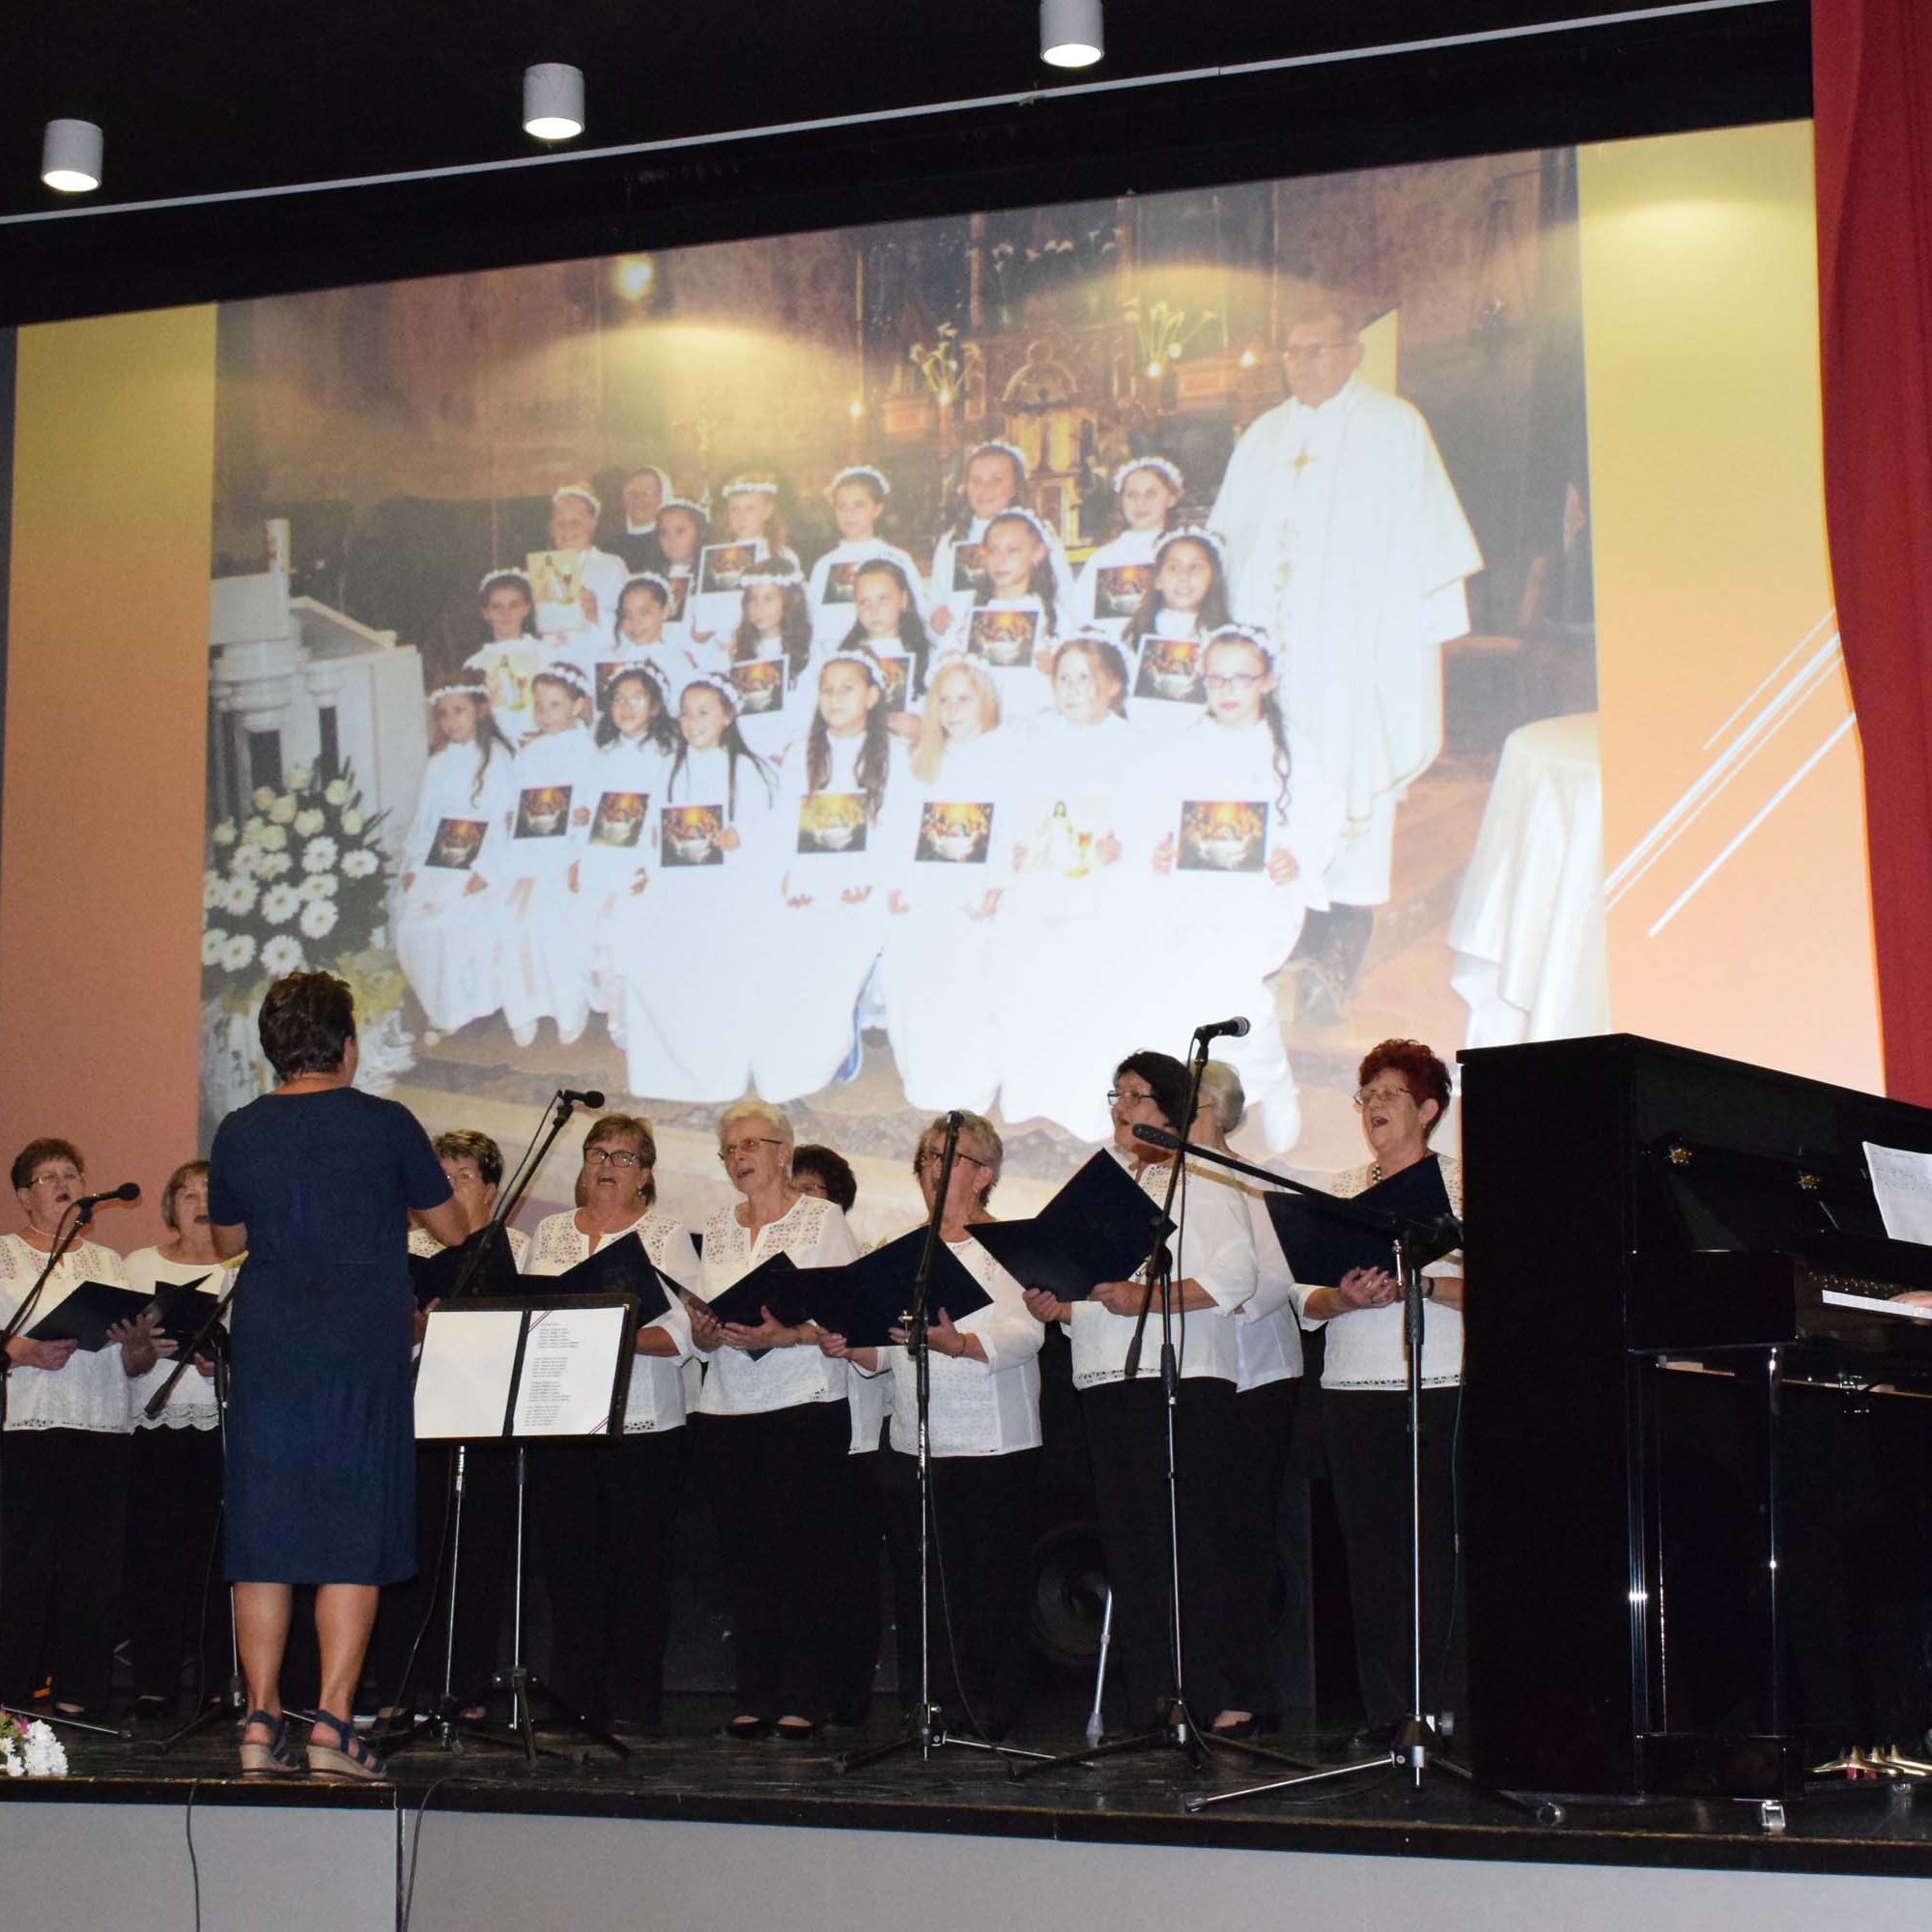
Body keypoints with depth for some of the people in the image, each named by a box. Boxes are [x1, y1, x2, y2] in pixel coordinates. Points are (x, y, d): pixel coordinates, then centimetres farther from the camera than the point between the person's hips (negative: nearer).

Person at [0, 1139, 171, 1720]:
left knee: (94, 1564, -2)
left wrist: (139, 1345, -4)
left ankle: (78, 1698, 2)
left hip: (103, 1431, 4)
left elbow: (132, 1366, 16)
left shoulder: (109, 1262, 20)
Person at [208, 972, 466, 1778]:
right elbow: (452, 1228, 6)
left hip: (267, 1348, 3)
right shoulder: (385, 1125, -4)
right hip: (363, 1349, -3)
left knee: (263, 1534, 7)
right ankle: (333, 1723, -3)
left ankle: (262, 1719, 6)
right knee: (353, 1536, 0)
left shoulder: (238, 1134, 4)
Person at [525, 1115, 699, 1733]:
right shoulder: (551, 1232, 17)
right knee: (568, 1560, 1)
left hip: (643, 1424, -3)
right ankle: (574, 1700, 8)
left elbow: (684, 1330, -6)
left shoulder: (666, 1235, 5)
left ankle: (634, 1703, 2)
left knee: (637, 1561, -3)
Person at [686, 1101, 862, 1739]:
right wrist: (705, 1334, -6)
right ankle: (755, 1694, 7)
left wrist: (788, 1335, -21)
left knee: (799, 1546, -7)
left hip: (806, 1403, -4)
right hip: (728, 1410, 4)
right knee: (744, 1550, 2)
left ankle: (802, 1698, -2)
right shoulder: (714, 1230, 16)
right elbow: (698, 1320, 17)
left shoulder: (823, 1220, 1)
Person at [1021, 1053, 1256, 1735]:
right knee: (1127, 1538, 3)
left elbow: (1233, 1276, -9)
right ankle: (1148, 1696, 6)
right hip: (1107, 1377, 6)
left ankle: (1208, 1691, -7)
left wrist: (1146, 1298, -19)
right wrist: (1057, 1306, 3)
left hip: (1186, 1376, -6)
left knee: (1193, 1534, -9)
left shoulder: (1202, 1179, 2)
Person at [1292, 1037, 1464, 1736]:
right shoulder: (1338, 1192, 17)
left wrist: (1418, 1284, -19)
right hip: (1352, 1388, 4)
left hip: (1439, 1387, -4)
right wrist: (1346, 1296, -9)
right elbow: (1307, 1300, 12)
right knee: (1368, 1545, 1)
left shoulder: (1461, 1185, 4)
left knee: (1435, 1543, -8)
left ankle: (1441, 1706, -4)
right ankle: (1386, 1711, 5)